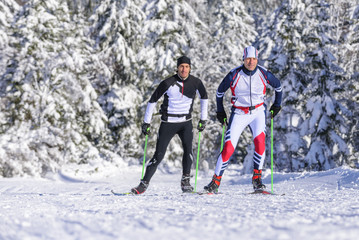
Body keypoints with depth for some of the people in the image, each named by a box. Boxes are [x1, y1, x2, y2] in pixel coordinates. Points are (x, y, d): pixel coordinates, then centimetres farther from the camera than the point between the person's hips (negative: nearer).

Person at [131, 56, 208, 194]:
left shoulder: (195, 83, -4)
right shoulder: (168, 83, -12)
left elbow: (204, 98, 15)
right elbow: (153, 100, -3)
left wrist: (203, 119, 12)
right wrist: (146, 122, -2)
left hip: (186, 122, 2)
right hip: (168, 123, -2)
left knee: (188, 148, -21)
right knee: (159, 155, -5)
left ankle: (185, 181, -8)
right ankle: (144, 184, 6)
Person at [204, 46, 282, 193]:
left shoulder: (263, 74, -10)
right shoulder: (234, 75, -13)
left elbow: (278, 86, 11)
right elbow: (220, 91, 4)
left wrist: (277, 104, 13)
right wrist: (220, 111, 7)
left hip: (258, 112, 1)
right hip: (239, 113, -1)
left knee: (260, 141, -24)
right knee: (228, 148, -10)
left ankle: (257, 178, -11)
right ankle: (216, 181, 2)